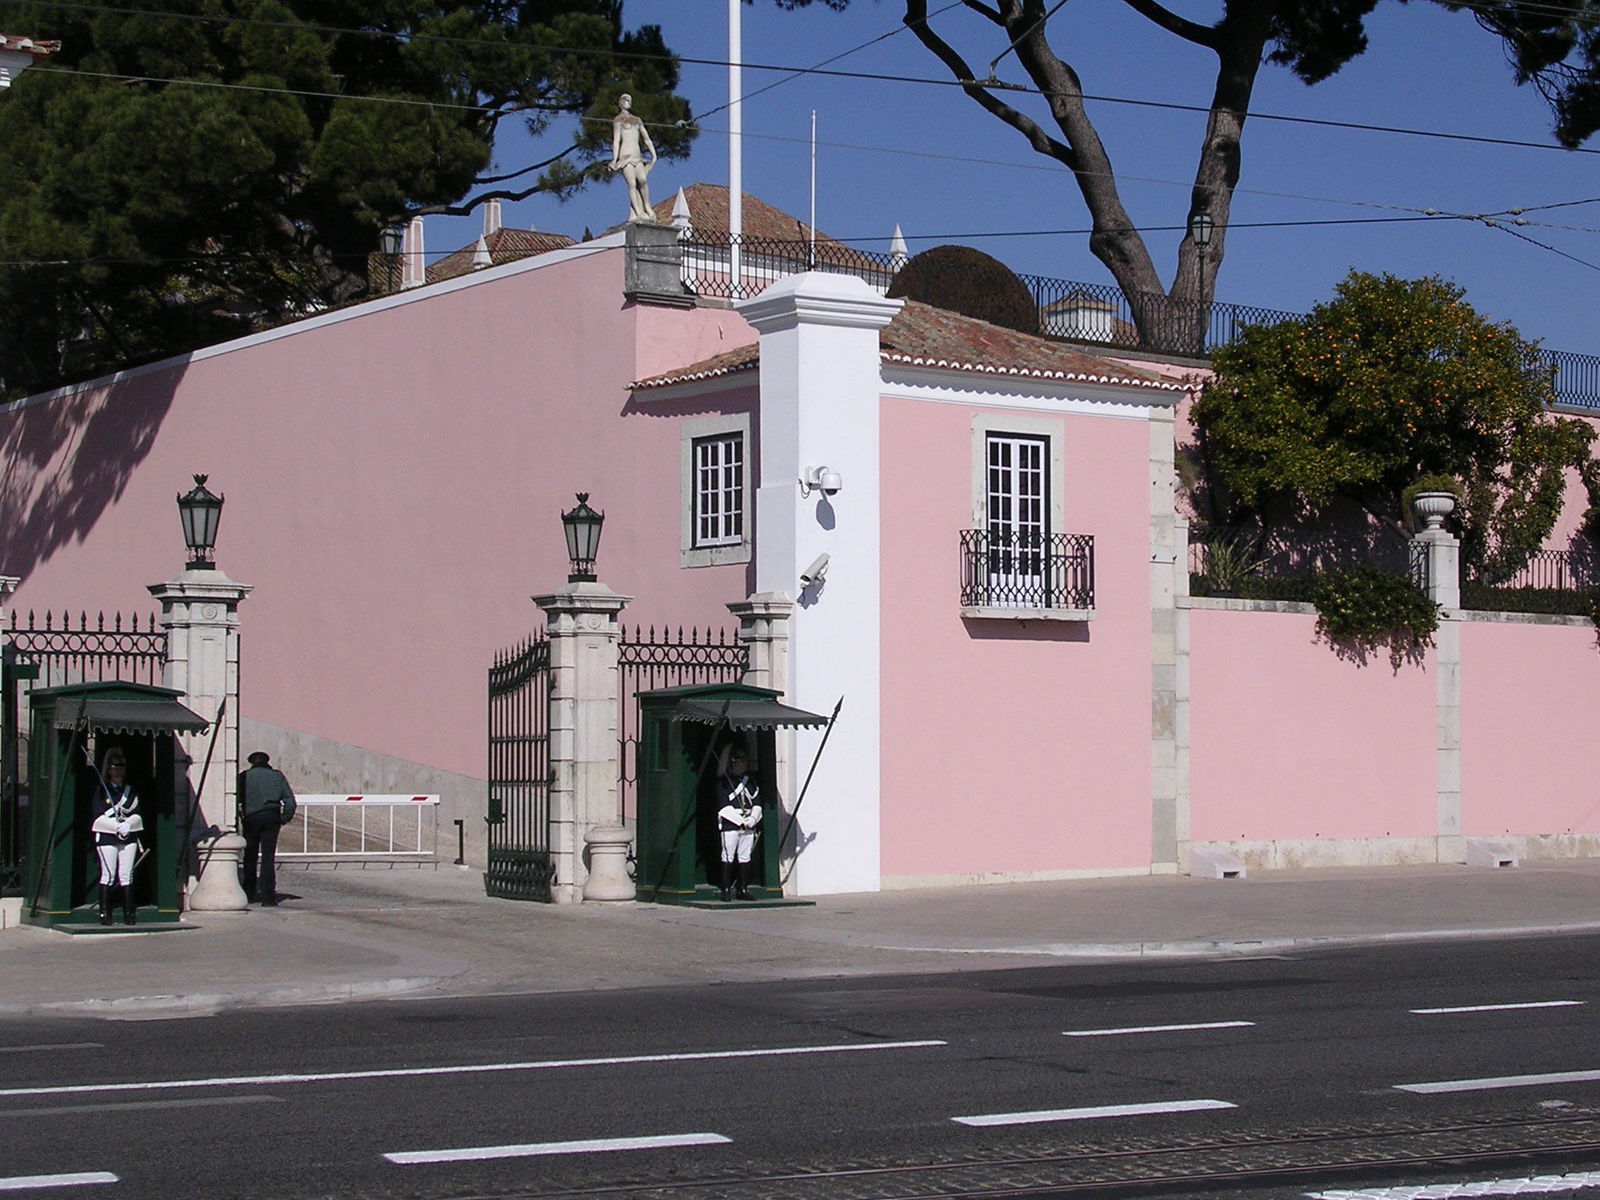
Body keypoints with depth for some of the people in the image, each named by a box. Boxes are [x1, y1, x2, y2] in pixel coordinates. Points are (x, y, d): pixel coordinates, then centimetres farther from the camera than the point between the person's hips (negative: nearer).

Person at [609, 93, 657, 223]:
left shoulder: (637, 121, 24)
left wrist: (654, 155, 8)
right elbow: (616, 140, 0)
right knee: (632, 183, -15)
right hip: (625, 155, -4)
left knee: (643, 179, -20)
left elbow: (647, 139, 21)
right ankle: (639, 213, -21)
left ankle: (647, 207, -13)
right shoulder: (618, 120, 9)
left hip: (637, 156, 4)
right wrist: (615, 159, -10)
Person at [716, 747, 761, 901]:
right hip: (730, 825, -5)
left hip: (749, 826, 5)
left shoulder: (751, 781, 16)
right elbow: (725, 806, -8)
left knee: (745, 858, 6)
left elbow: (757, 804, 11)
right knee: (728, 857, -5)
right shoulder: (723, 782, -1)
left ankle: (744, 889, 10)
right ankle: (726, 890, -3)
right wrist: (741, 821, -13)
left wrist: (752, 819, -6)